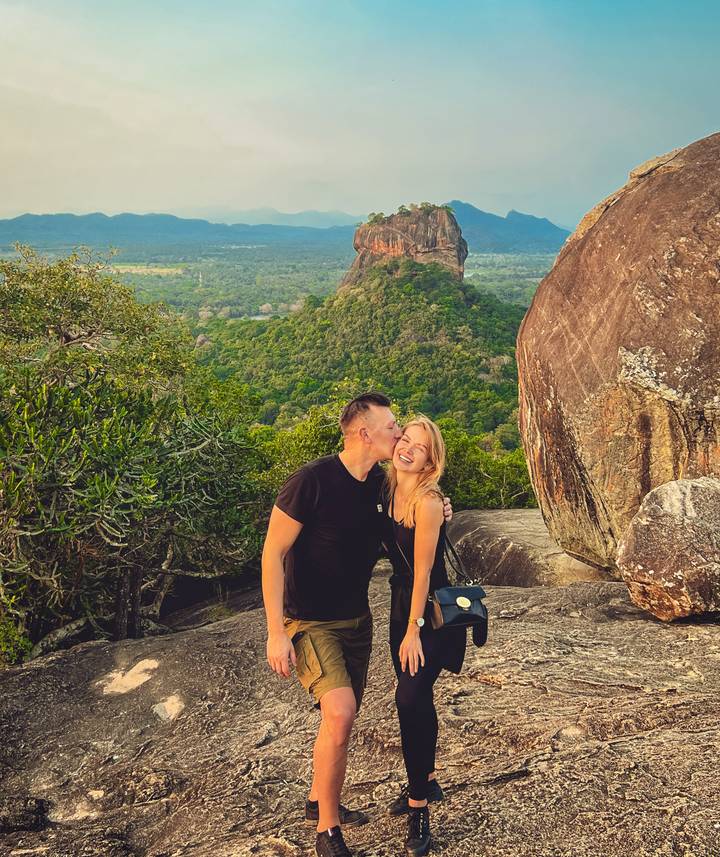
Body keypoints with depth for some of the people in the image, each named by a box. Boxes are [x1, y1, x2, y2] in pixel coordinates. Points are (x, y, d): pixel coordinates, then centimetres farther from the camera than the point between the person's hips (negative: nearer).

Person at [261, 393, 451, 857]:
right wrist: (276, 633, -20)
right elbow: (273, 554, -18)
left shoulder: (380, 483, -1)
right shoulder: (312, 480, -22)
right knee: (339, 713, -21)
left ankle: (319, 801, 41)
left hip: (357, 619, 7)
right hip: (310, 622, -7)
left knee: (343, 719, 17)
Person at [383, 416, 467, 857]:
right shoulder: (390, 490, 1)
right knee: (414, 698, 17)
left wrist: (414, 630, -17)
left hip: (433, 611, -8)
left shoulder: (428, 501, -21)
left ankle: (419, 806, -1)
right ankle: (426, 782, 36)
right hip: (402, 602, 8)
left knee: (411, 697, -14)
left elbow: (423, 570, -20)